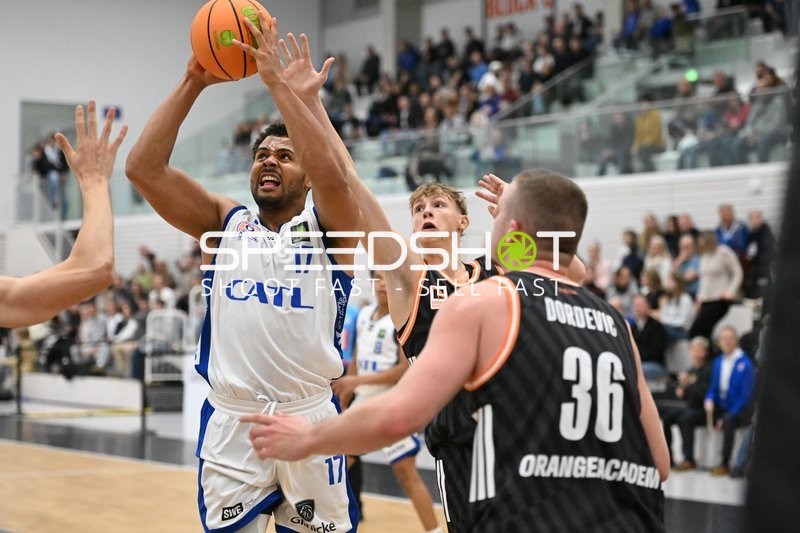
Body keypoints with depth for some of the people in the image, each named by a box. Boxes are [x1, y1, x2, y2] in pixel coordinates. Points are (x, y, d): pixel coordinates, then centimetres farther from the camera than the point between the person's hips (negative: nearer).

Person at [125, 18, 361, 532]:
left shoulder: (327, 229, 2)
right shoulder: (224, 222, 9)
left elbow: (333, 175, -21)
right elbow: (143, 167, -3)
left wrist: (280, 85, -21)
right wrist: (192, 83, -11)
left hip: (310, 418, -2)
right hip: (231, 423, 2)